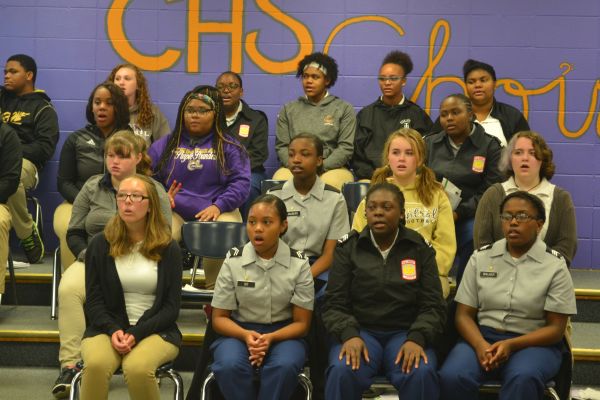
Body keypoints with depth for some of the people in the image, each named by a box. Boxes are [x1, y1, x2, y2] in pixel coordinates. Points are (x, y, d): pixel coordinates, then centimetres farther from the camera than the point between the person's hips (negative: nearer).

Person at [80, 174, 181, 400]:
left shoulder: (168, 248, 1)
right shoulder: (100, 244, 5)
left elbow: (172, 306, -1)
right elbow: (94, 300, 4)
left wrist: (137, 333, -15)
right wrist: (114, 331, -15)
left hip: (155, 330, -1)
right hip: (108, 328, 1)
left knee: (137, 368, -34)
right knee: (96, 364, -33)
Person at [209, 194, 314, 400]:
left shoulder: (299, 264, -4)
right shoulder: (233, 261, -2)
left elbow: (301, 323, -1)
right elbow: (219, 318, 2)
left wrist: (270, 338, -21)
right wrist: (246, 335, -20)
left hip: (283, 334, 0)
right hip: (239, 331, 1)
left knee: (284, 366, -35)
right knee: (230, 366, -34)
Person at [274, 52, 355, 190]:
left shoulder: (344, 109, 11)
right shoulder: (289, 110, 19)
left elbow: (346, 148, 1)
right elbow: (282, 146, 11)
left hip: (332, 168, -1)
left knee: (330, 183, -37)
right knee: (280, 179, -34)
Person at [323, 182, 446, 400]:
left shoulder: (420, 249, 7)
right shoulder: (348, 248, 7)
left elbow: (433, 306, 3)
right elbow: (334, 304, 3)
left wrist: (416, 339, -17)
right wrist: (349, 335, -17)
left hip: (405, 333, 0)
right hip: (360, 330, 0)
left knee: (422, 374, -33)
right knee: (342, 372, -34)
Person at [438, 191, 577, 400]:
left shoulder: (555, 265, -1)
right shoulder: (481, 257, 7)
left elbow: (555, 328, -2)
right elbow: (464, 314, 6)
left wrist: (511, 345, -18)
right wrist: (480, 346, -16)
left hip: (533, 343, -2)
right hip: (482, 336, 2)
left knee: (523, 379, -37)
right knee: (452, 376, -30)